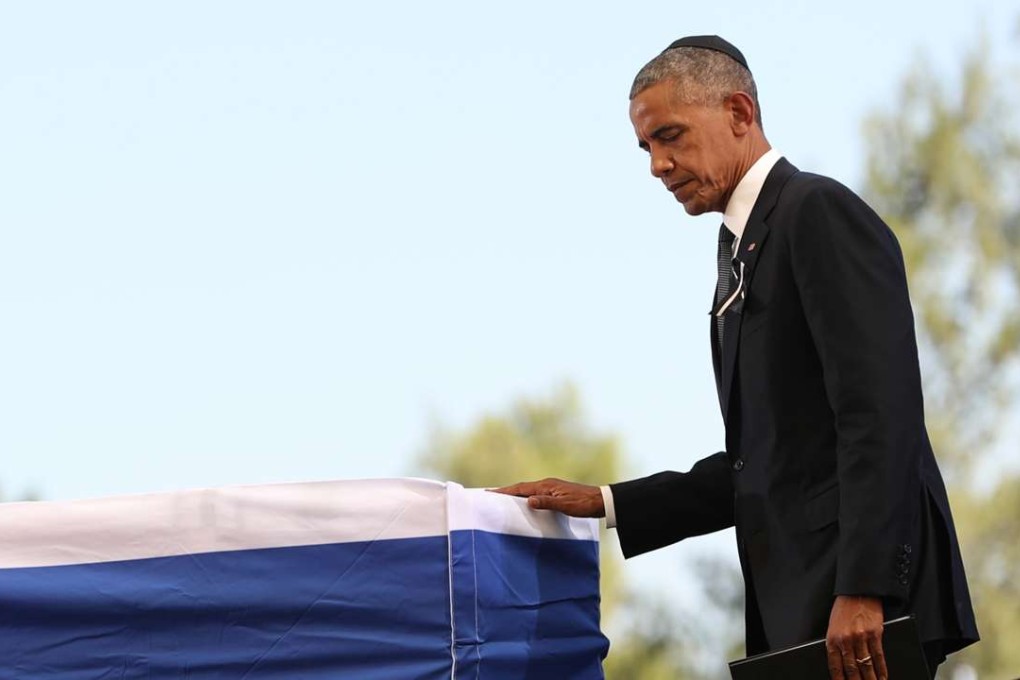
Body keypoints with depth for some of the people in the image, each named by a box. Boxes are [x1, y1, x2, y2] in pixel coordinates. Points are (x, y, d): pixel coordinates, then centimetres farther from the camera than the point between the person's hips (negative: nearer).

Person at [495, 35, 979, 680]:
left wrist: (863, 592, -24)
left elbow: (881, 412, -17)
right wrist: (605, 504, 16)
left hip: (867, 599, -9)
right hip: (798, 609, 9)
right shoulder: (744, 250, 22)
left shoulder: (821, 212, -7)